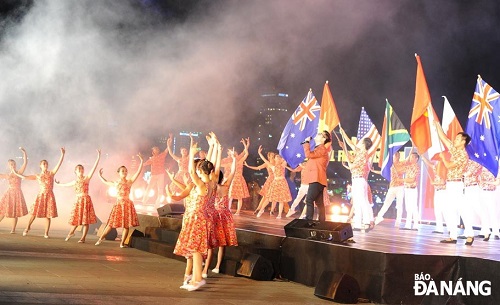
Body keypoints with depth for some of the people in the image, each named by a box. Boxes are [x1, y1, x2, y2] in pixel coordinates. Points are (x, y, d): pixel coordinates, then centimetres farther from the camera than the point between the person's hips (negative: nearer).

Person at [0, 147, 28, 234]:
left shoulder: (19, 172, 3)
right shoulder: (7, 175, 11)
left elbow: (25, 163, -5)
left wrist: (24, 152, -14)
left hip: (17, 193, -2)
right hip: (9, 193, 2)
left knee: (15, 211, 0)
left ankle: (13, 229, 4)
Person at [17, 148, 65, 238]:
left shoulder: (51, 173, 5)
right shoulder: (37, 176, 8)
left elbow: (59, 164, -5)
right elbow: (25, 177, 9)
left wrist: (62, 155, -15)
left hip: (49, 195, 0)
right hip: (41, 194, 0)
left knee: (48, 215, 0)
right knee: (35, 212, -1)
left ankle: (46, 233, 5)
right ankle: (28, 227, 21)